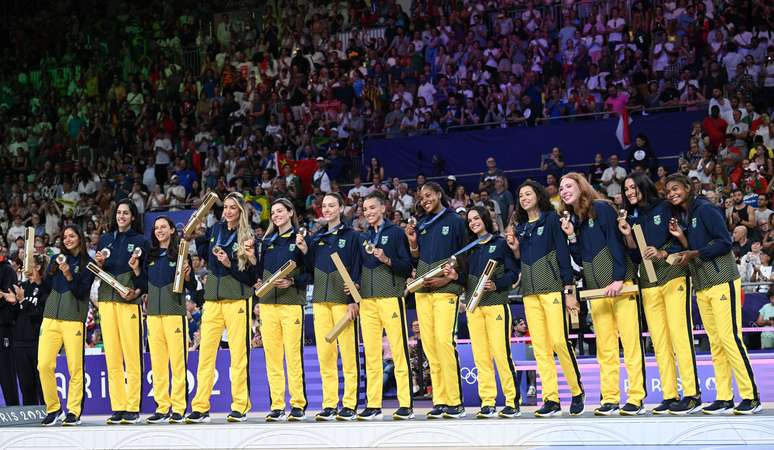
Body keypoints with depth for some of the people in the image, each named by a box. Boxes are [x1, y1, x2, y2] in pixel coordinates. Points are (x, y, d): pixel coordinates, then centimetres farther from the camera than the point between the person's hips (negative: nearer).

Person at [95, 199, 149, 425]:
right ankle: (117, 408, 4)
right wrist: (99, 264, -3)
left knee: (132, 355, -6)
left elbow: (148, 273, 2)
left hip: (129, 300, -4)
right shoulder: (105, 240, 17)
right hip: (106, 298, 4)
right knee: (111, 356, 1)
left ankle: (133, 408, -5)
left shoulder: (140, 241, 5)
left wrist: (138, 290, -15)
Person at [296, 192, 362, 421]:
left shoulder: (351, 236, 3)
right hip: (320, 300, 5)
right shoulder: (316, 238, 17)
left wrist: (353, 300, -12)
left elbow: (356, 270, -3)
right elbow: (311, 270, 18)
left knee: (348, 353, -7)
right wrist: (304, 251, 2)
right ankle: (329, 404, 5)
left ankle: (349, 404, -6)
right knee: (324, 354, 2)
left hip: (343, 299, -5)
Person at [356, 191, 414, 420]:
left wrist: (387, 260, -16)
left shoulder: (395, 232, 3)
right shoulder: (364, 237, 19)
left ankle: (406, 405, -6)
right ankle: (373, 405, 5)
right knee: (371, 354, 3)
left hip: (391, 298, -5)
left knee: (399, 351, -6)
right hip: (367, 300, 5)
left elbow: (407, 266, -2)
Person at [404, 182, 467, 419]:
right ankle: (439, 401, 2)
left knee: (443, 340, -18)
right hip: (423, 289, 6)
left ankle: (455, 401, -15)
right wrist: (412, 242, 3)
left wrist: (448, 278, -10)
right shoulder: (421, 224, 18)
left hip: (446, 288, -6)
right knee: (428, 344, 0)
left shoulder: (455, 221, 3)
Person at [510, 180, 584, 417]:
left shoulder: (551, 219, 2)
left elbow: (563, 253, -4)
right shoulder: (520, 227, 18)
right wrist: (515, 249, 1)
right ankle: (551, 399, -2)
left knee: (559, 340, -14)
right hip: (530, 291, 6)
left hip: (552, 286, -6)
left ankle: (577, 391, 1)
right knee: (539, 347, -1)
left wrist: (569, 291, -10)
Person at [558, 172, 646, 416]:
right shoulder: (573, 219, 15)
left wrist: (619, 279, -18)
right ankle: (610, 399, 5)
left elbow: (616, 243, -11)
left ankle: (636, 398, -9)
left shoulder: (601, 208, -4)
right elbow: (580, 259, 15)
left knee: (630, 340, -8)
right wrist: (571, 236, 0)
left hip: (618, 284, -7)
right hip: (596, 287, 7)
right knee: (604, 345, 4)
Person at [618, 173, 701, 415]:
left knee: (680, 335, -11)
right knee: (659, 341, 2)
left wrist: (662, 253, -15)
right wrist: (628, 236, -2)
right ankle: (670, 396, 3)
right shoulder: (632, 217, 15)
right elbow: (635, 256, 14)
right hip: (648, 284, 5)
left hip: (673, 277, -5)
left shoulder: (664, 208, 1)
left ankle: (692, 395, -11)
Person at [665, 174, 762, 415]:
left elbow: (725, 242, -13)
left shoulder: (705, 210, -6)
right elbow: (692, 252, 15)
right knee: (715, 343, 4)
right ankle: (724, 398, 3)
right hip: (702, 286, 8)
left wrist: (694, 254, -16)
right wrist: (681, 238, -1)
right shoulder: (682, 218, 17)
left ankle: (751, 396, -10)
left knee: (729, 337, -12)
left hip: (722, 282, -8)